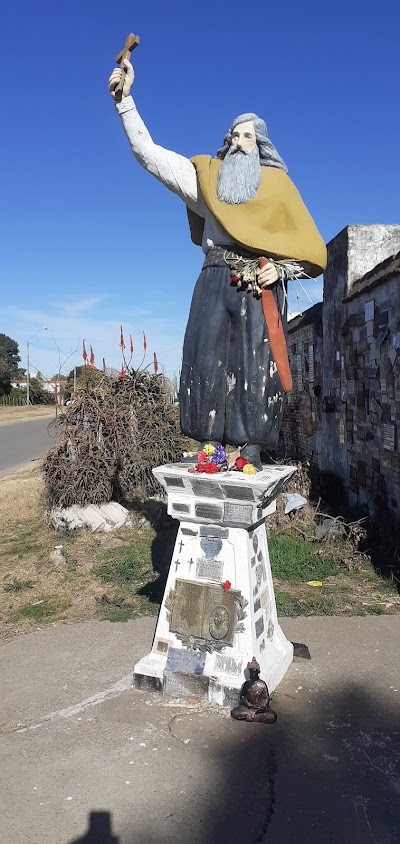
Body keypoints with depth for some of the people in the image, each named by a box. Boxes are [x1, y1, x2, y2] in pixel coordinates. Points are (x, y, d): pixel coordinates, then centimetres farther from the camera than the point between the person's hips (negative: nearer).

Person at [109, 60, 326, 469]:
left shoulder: (278, 183, 14)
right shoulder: (208, 175, 18)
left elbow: (308, 245, 10)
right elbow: (149, 153, 14)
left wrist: (281, 269, -9)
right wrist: (124, 98, 8)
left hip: (261, 288, -1)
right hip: (215, 283, 2)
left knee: (256, 368, -9)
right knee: (208, 363, -8)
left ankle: (251, 452, -8)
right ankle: (211, 449, -5)